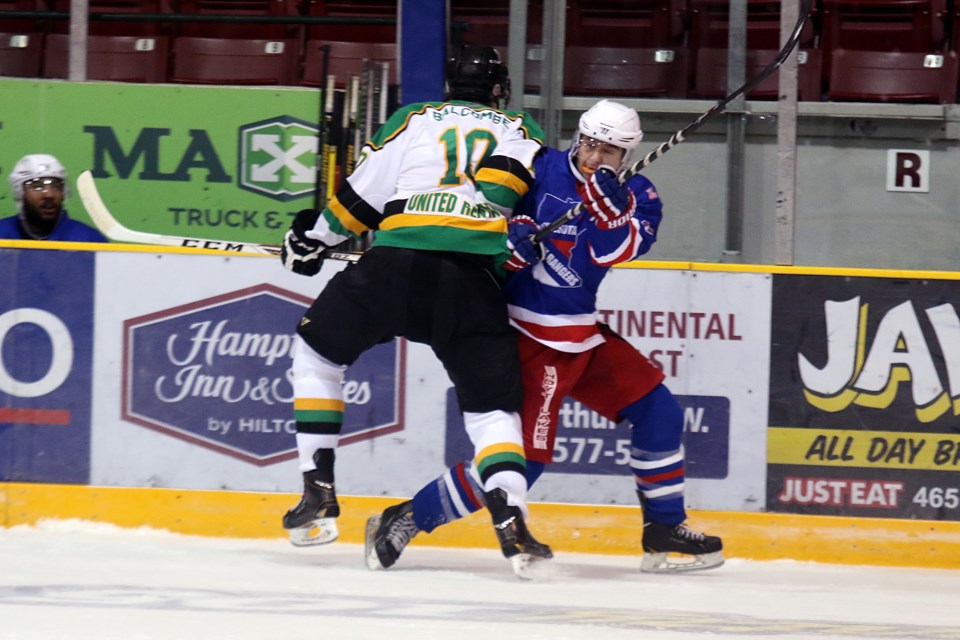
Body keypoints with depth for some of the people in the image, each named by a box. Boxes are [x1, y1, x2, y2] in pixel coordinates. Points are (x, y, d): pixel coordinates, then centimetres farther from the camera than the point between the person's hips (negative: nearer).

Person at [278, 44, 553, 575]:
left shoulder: (414, 120, 21)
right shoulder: (522, 131, 22)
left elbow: (362, 195, 16)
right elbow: (509, 179, 0)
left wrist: (314, 237, 30)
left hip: (396, 263, 0)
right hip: (476, 280, 0)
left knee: (317, 348, 22)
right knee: (493, 406, 8)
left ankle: (319, 492, 15)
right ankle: (511, 521, -15)